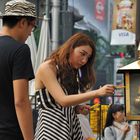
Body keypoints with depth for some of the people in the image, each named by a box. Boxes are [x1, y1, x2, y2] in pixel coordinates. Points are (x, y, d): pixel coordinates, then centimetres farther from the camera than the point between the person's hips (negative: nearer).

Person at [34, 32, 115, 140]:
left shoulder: (72, 72, 15)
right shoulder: (47, 68, -9)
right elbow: (63, 101, -20)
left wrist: (77, 108, -2)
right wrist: (97, 93, -26)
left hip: (72, 127, 7)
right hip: (51, 127, -7)